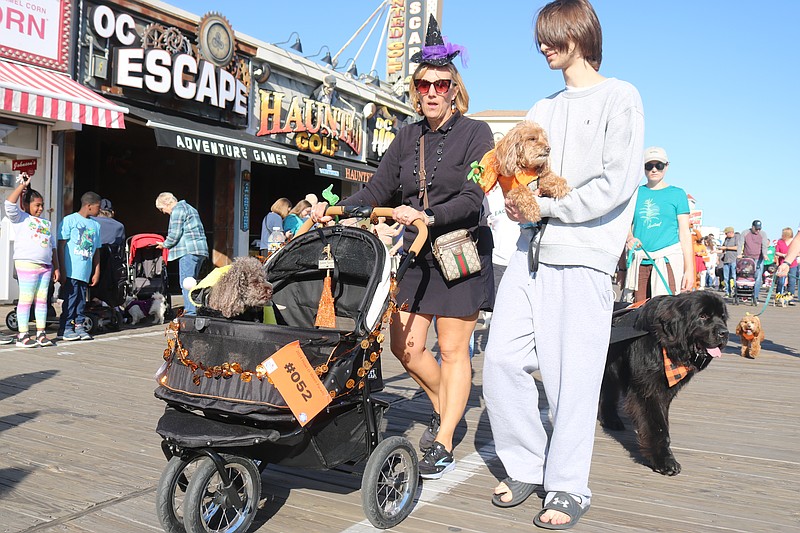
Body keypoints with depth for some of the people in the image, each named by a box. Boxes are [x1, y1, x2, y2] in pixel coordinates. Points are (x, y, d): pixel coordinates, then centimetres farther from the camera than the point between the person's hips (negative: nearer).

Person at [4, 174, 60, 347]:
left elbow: (53, 247, 21)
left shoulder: (46, 223, 22)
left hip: (45, 266, 6)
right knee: (26, 299, -5)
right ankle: (22, 335, -2)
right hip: (26, 263, -6)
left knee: (42, 300, 6)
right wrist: (22, 185, -9)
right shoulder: (20, 218, 6)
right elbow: (9, 203, -14)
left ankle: (41, 334, 10)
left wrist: (56, 267, 16)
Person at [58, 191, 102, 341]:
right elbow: (61, 246, -4)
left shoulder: (96, 225, 15)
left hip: (85, 272, 5)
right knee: (70, 298, -4)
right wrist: (62, 270, -10)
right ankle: (65, 328, 3)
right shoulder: (69, 220, -1)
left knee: (81, 299, 8)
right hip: (71, 271, -5)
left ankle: (79, 326, 14)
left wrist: (97, 272, 14)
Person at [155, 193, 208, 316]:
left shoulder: (177, 210, -4)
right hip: (200, 250, 10)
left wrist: (165, 244, 6)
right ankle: (190, 310, 13)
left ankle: (191, 313, -14)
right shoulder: (189, 208, 27)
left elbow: (175, 234, -12)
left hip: (189, 251, -10)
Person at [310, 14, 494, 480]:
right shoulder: (409, 137, 11)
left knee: (452, 349, 1)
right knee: (405, 344, 6)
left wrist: (429, 217, -32)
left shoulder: (475, 133, -5)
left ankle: (443, 444, 12)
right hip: (416, 254, 5)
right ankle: (445, 406, 32)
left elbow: (473, 197, -17)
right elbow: (379, 189, 4)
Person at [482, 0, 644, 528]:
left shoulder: (619, 97, 4)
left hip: (583, 255, -6)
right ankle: (526, 467, 17)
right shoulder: (542, 110, 23)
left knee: (572, 377, -3)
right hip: (532, 251, 6)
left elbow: (616, 183, -8)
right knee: (502, 360, 1)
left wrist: (548, 206, -10)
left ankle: (568, 488, 13)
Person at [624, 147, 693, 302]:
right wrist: (629, 238, -9)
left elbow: (685, 233, 4)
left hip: (668, 259, -3)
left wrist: (689, 269, -3)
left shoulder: (677, 193, 8)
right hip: (639, 260, 3)